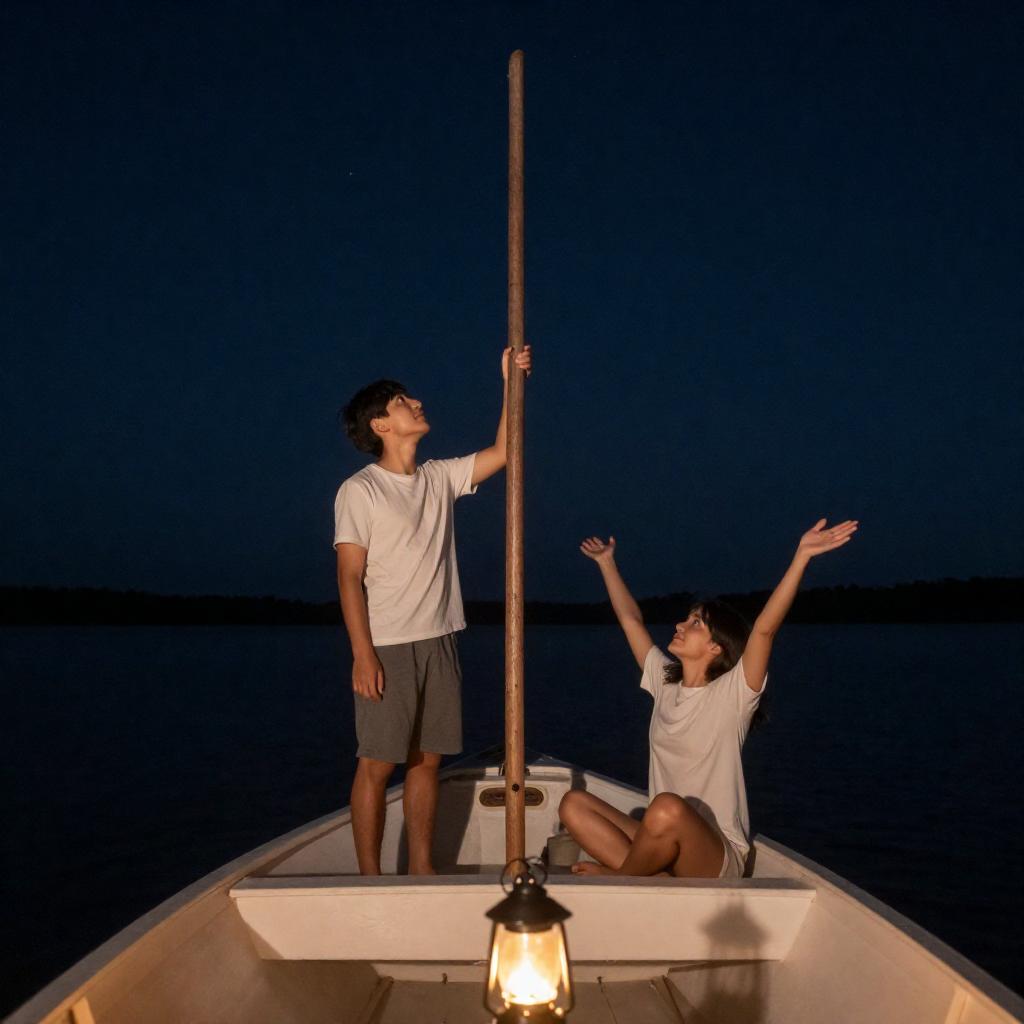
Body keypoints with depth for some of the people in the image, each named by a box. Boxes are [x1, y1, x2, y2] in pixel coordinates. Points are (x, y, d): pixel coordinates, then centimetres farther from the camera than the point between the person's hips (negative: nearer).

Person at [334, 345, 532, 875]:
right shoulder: (359, 490, -6)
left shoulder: (440, 478, 11)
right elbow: (350, 577, -10)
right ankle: (369, 877, 9)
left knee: (428, 760, 10)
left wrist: (511, 383, 3)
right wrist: (363, 654, -16)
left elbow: (501, 453, 11)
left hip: (439, 643, 6)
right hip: (386, 648, -6)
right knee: (377, 764, -1)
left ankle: (421, 868, 21)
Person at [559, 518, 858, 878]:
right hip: (664, 839, 6)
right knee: (573, 804, -11)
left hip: (716, 858, -6)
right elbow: (630, 619, 17)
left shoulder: (731, 694, -9)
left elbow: (764, 628, -24)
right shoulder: (665, 683, 8)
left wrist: (801, 556, -34)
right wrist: (606, 562, 24)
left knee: (667, 808, -38)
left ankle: (617, 876, -10)